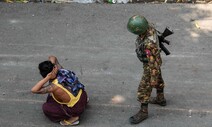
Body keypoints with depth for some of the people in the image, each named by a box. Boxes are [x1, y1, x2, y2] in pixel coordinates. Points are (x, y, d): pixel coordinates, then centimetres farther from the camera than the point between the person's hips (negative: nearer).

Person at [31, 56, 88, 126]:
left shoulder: (55, 86, -30)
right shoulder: (60, 70, -10)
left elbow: (34, 90, -34)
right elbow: (52, 58, 8)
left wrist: (47, 78, -39)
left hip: (77, 108, -7)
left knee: (46, 107, -3)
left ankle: (73, 117, -2)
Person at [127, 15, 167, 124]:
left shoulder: (149, 44, -45)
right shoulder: (148, 26, -21)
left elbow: (153, 62, -34)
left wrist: (153, 79, -21)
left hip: (151, 65, -8)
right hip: (152, 59, 8)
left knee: (144, 89, 7)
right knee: (158, 80, 28)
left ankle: (143, 112, 26)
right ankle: (160, 99, 50)